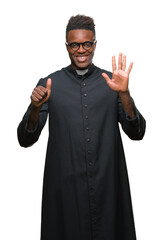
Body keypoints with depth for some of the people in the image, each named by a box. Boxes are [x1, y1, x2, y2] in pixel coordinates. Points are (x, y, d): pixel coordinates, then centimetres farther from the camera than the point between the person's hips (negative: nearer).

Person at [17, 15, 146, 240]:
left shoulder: (112, 82, 3)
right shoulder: (49, 84, 1)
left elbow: (136, 133, -3)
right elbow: (25, 140, -1)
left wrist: (124, 95, -18)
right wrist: (36, 107, -20)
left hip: (107, 184, 1)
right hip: (65, 185, -1)